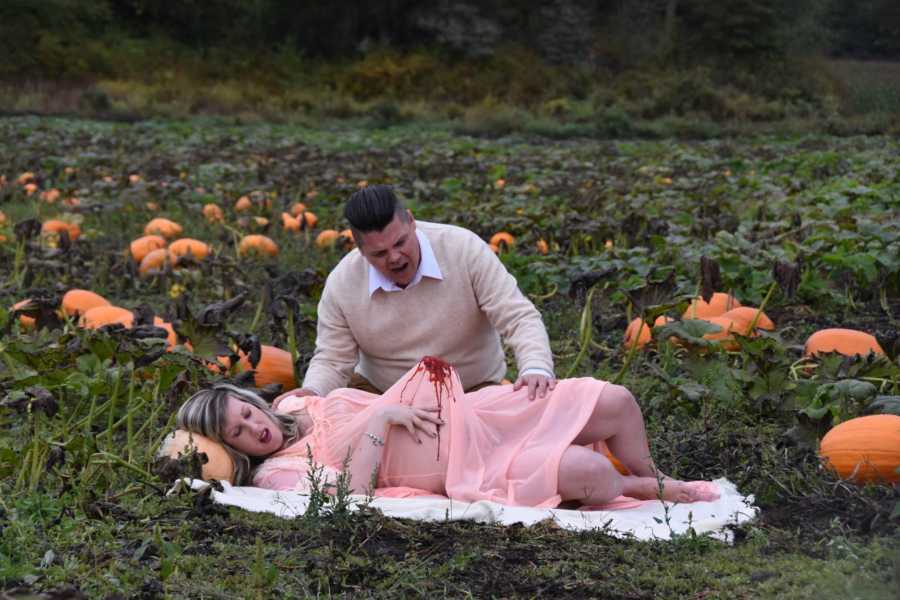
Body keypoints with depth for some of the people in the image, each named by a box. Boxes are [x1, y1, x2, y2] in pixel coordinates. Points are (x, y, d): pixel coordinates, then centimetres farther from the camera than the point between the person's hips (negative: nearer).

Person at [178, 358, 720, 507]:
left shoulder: (295, 406, 13)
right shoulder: (275, 472, -8)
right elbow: (348, 497, -24)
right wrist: (378, 420, -19)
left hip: (471, 416, 8)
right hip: (471, 471, -8)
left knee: (614, 401, -5)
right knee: (587, 471, -31)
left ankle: (655, 482, 23)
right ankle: (651, 493, 4)